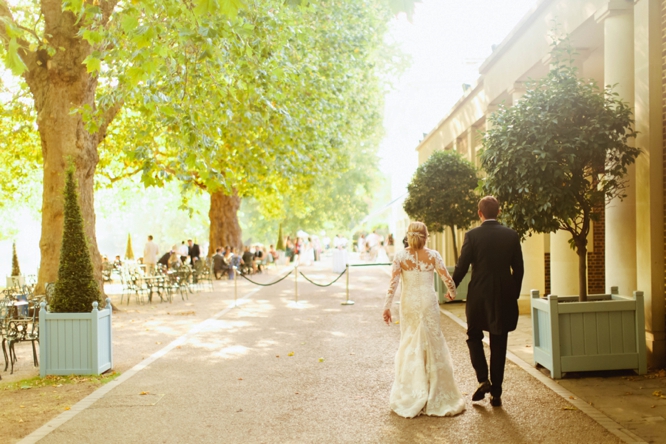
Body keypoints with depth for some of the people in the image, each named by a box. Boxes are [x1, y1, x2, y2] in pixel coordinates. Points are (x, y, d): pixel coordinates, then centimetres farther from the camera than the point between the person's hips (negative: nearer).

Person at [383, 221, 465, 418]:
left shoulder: (400, 256, -6)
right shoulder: (433, 255, -5)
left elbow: (393, 283, -12)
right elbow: (447, 278, -4)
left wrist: (387, 306, -8)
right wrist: (453, 292, 16)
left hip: (408, 304, 0)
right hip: (428, 302, 0)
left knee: (410, 345, 12)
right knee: (432, 344, 10)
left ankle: (411, 395, 16)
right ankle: (436, 393, 15)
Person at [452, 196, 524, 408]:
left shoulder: (472, 235, -9)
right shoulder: (511, 235, -1)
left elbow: (462, 266, -8)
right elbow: (518, 269, 2)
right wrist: (514, 295, 14)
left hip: (479, 295, -2)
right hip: (504, 297, 2)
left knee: (474, 337, 18)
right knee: (499, 345, 10)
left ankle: (483, 380, 2)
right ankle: (496, 393, 13)